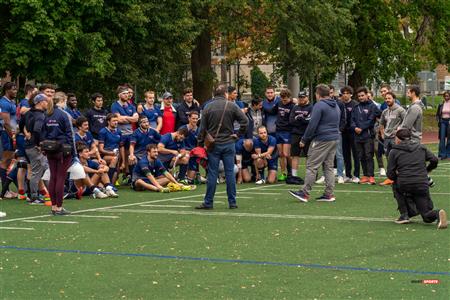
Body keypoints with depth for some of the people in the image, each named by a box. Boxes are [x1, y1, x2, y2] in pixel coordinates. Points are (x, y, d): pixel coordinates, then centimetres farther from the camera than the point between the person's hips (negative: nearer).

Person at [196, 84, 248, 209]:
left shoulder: (208, 107, 1)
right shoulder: (232, 107, -2)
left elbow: (202, 128, 1)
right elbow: (245, 120, -9)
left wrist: (201, 143, 7)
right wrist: (239, 134, 2)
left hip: (213, 145, 0)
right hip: (228, 143, 0)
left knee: (212, 173, 2)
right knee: (230, 172, 4)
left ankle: (208, 202, 4)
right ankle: (232, 202, 6)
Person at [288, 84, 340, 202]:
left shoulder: (319, 105, -11)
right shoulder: (336, 106, 16)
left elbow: (312, 125, -15)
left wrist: (304, 140, -7)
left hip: (321, 140, -8)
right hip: (335, 139, 8)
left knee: (312, 166, -6)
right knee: (329, 166, 10)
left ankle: (305, 193, -7)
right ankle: (329, 194, 7)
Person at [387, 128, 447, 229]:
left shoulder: (394, 152, 6)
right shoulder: (421, 148, 16)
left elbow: (390, 175, 3)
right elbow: (434, 160, 9)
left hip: (404, 186, -3)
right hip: (422, 186, 3)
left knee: (396, 186, 35)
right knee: (427, 216, 12)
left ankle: (404, 215, 21)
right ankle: (437, 213, -25)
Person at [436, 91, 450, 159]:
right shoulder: (441, 105, 5)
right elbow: (437, 114, 13)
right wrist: (438, 121, -1)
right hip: (443, 122, 1)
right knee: (442, 138, -5)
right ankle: (442, 154, -5)